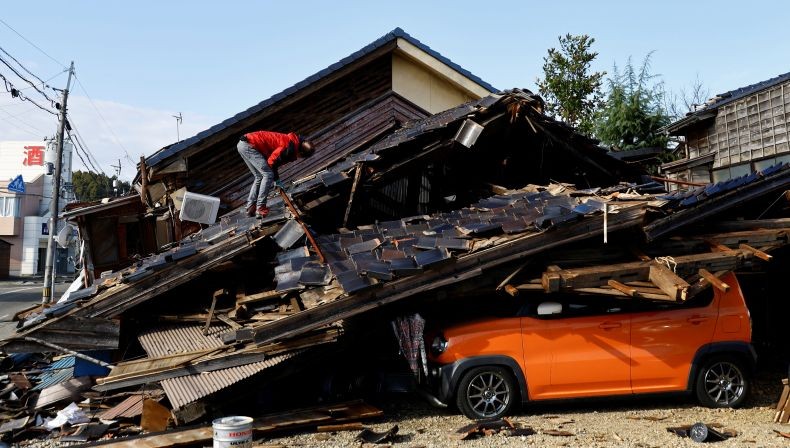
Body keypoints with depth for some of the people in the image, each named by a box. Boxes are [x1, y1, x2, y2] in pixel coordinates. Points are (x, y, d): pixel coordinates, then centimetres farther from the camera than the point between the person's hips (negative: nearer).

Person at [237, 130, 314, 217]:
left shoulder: (291, 139, 12)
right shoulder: (290, 148, -17)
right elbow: (272, 161, -15)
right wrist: (276, 178, -2)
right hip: (249, 145, -10)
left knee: (259, 177, 16)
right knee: (268, 174, -9)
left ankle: (250, 207, 15)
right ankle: (260, 207, -7)